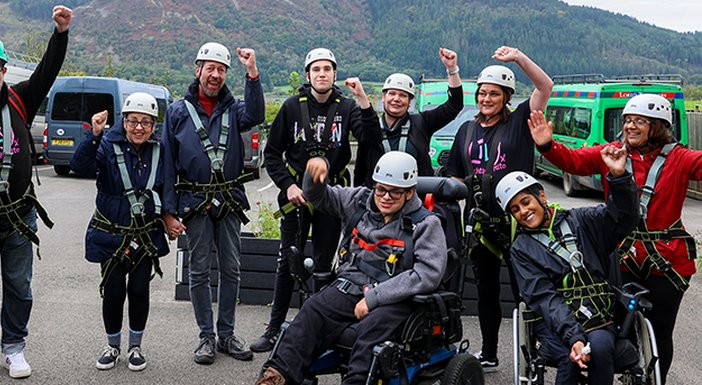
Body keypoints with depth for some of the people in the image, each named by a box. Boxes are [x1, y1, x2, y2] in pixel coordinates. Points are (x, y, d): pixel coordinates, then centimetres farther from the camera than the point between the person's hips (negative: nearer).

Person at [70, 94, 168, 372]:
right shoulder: (108, 145, -10)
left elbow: (166, 189, 14)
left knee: (139, 290, 2)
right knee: (113, 291, 3)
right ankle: (112, 346, 26)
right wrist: (94, 135, -39)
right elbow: (81, 167, -28)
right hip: (111, 233, -2)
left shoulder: (159, 151, 1)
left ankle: (135, 347, 23)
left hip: (146, 235, 2)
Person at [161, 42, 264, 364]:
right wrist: (168, 211, -5)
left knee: (231, 270, 7)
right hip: (195, 202, -2)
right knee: (199, 271, 4)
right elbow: (167, 164, 1)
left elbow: (254, 116, -18)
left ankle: (226, 334, 20)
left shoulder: (232, 108, 8)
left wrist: (252, 74, -28)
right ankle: (207, 336, 15)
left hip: (229, 201, 2)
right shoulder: (178, 111, 4)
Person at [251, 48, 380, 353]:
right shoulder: (293, 107, 1)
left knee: (323, 265, 7)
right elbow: (272, 153, 6)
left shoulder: (346, 107, 0)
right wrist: (287, 185, -6)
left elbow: (372, 140, -15)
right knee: (288, 264, 3)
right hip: (297, 194, 0)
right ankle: (274, 330, 13)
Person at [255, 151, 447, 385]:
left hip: (394, 300, -3)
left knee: (371, 327, -34)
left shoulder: (426, 224, -3)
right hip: (350, 286, 4)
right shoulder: (360, 201, 12)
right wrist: (316, 172, -4)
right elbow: (318, 197, 23)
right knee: (312, 310, -22)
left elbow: (429, 274, -14)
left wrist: (373, 297, -18)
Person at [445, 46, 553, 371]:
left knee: (523, 288, 1)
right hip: (480, 221, 5)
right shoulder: (467, 130, 11)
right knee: (486, 289, 14)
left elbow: (545, 86, -15)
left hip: (515, 220, -4)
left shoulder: (519, 121, -2)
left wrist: (518, 57, -24)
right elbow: (455, 178, 16)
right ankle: (488, 355, 26)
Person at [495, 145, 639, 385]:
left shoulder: (580, 221, 12)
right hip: (555, 323, -1)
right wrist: (573, 337, -20)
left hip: (600, 319, 1)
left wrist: (619, 176, -23)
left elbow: (623, 216, -4)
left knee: (600, 347, -30)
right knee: (570, 359, -29)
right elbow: (544, 298, -6)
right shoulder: (521, 249, 7)